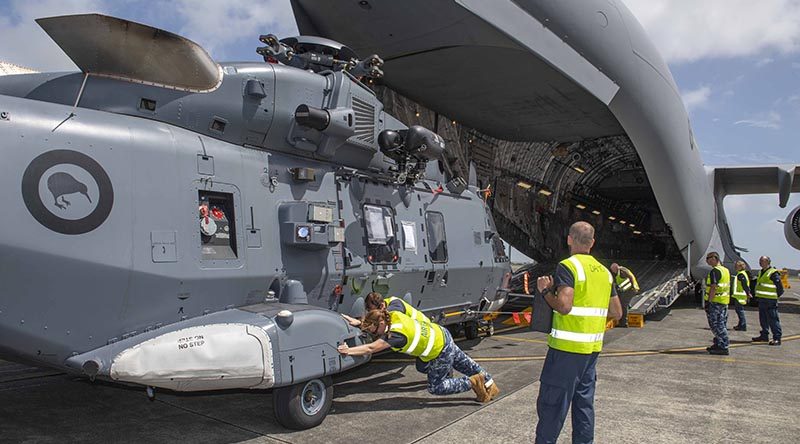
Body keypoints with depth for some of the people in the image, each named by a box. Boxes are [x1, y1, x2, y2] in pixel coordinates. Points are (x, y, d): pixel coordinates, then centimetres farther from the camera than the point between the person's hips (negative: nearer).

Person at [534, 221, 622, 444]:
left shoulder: (568, 266, -12)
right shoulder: (604, 271, 11)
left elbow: (564, 306, -24)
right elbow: (617, 313, 14)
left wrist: (545, 290, -8)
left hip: (567, 346, -7)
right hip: (592, 347, 8)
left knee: (551, 402, 1)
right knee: (584, 400, 16)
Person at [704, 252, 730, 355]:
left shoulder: (714, 271, -15)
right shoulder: (726, 270, 15)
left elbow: (713, 288, -21)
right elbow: (726, 287, 19)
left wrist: (708, 301, -19)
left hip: (715, 301, -10)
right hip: (725, 301, 10)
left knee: (715, 325, -5)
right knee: (721, 324, 15)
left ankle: (723, 348, -6)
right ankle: (718, 345, 25)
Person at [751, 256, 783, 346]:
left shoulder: (773, 273, -11)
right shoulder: (761, 272, 17)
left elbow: (780, 287, -12)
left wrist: (776, 296, -6)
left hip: (770, 301, -9)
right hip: (761, 300, 9)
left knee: (773, 320, -6)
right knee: (763, 319, 14)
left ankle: (777, 338, -4)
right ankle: (764, 336, 23)